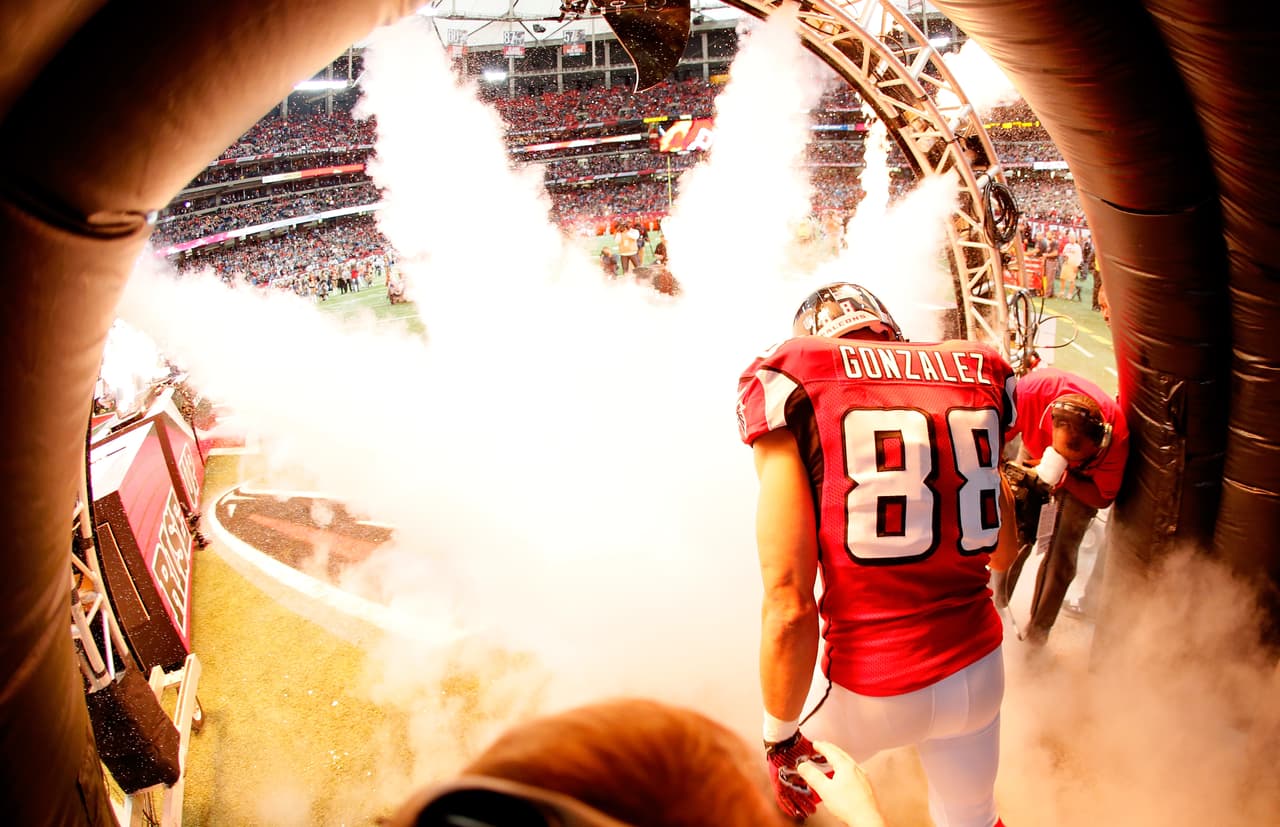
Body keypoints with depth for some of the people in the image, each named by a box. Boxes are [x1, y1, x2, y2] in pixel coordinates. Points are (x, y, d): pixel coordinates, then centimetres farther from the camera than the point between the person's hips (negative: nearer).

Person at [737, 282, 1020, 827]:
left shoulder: (790, 383, -13)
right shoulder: (980, 374, 2)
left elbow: (790, 607, -18)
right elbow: (1004, 554, 13)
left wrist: (781, 740, -4)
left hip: (871, 688, -4)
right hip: (978, 672, 5)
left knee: (789, 771, 29)